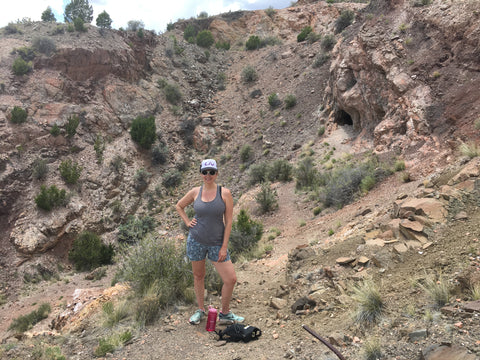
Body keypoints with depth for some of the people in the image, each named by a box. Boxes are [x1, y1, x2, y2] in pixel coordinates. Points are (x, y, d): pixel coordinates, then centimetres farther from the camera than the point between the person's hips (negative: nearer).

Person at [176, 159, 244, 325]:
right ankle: (200, 310, 36)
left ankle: (225, 314, 19)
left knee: (231, 279, -3)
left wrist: (224, 247, -9)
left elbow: (228, 221, -7)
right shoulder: (195, 192, -2)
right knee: (198, 276, 15)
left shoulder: (225, 193, -8)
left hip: (217, 243, -1)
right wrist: (187, 222, 2)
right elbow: (179, 206, 17)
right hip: (196, 240, 1)